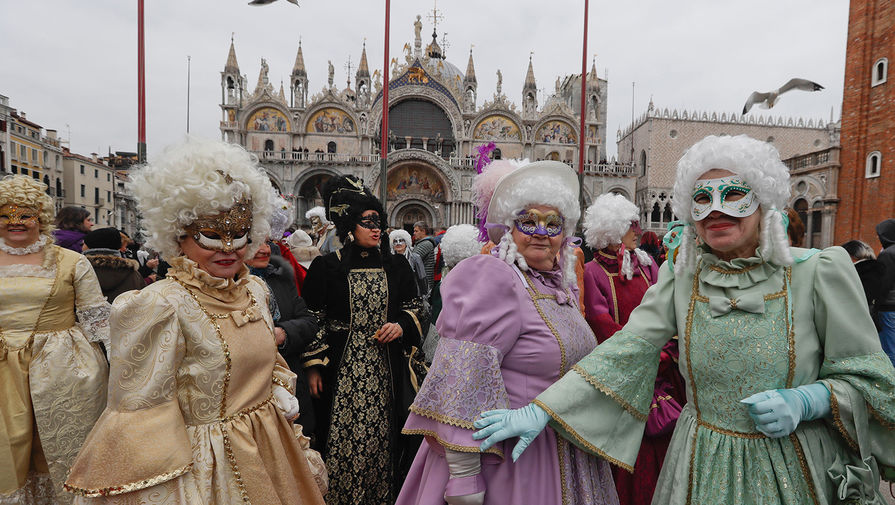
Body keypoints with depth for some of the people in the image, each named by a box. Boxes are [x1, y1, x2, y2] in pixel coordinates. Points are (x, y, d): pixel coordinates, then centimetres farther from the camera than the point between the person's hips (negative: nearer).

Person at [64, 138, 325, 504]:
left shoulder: (254, 290, 0)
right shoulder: (160, 306, -20)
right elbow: (144, 410, -17)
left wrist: (282, 396, 5)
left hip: (269, 446, 7)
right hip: (210, 464, -6)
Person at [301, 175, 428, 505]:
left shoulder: (395, 266, 5)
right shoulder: (326, 267, -3)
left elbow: (415, 307, 12)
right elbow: (312, 319, -1)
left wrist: (401, 326, -8)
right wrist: (314, 367, -4)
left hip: (385, 371, 3)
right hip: (341, 371, -2)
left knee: (382, 438, 10)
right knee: (342, 440, 6)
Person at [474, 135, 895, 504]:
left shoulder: (818, 272, -10)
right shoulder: (681, 275, -6)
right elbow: (624, 352, -13)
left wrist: (805, 401, -22)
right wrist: (540, 410, -20)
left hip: (793, 468, -1)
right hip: (702, 466, 2)